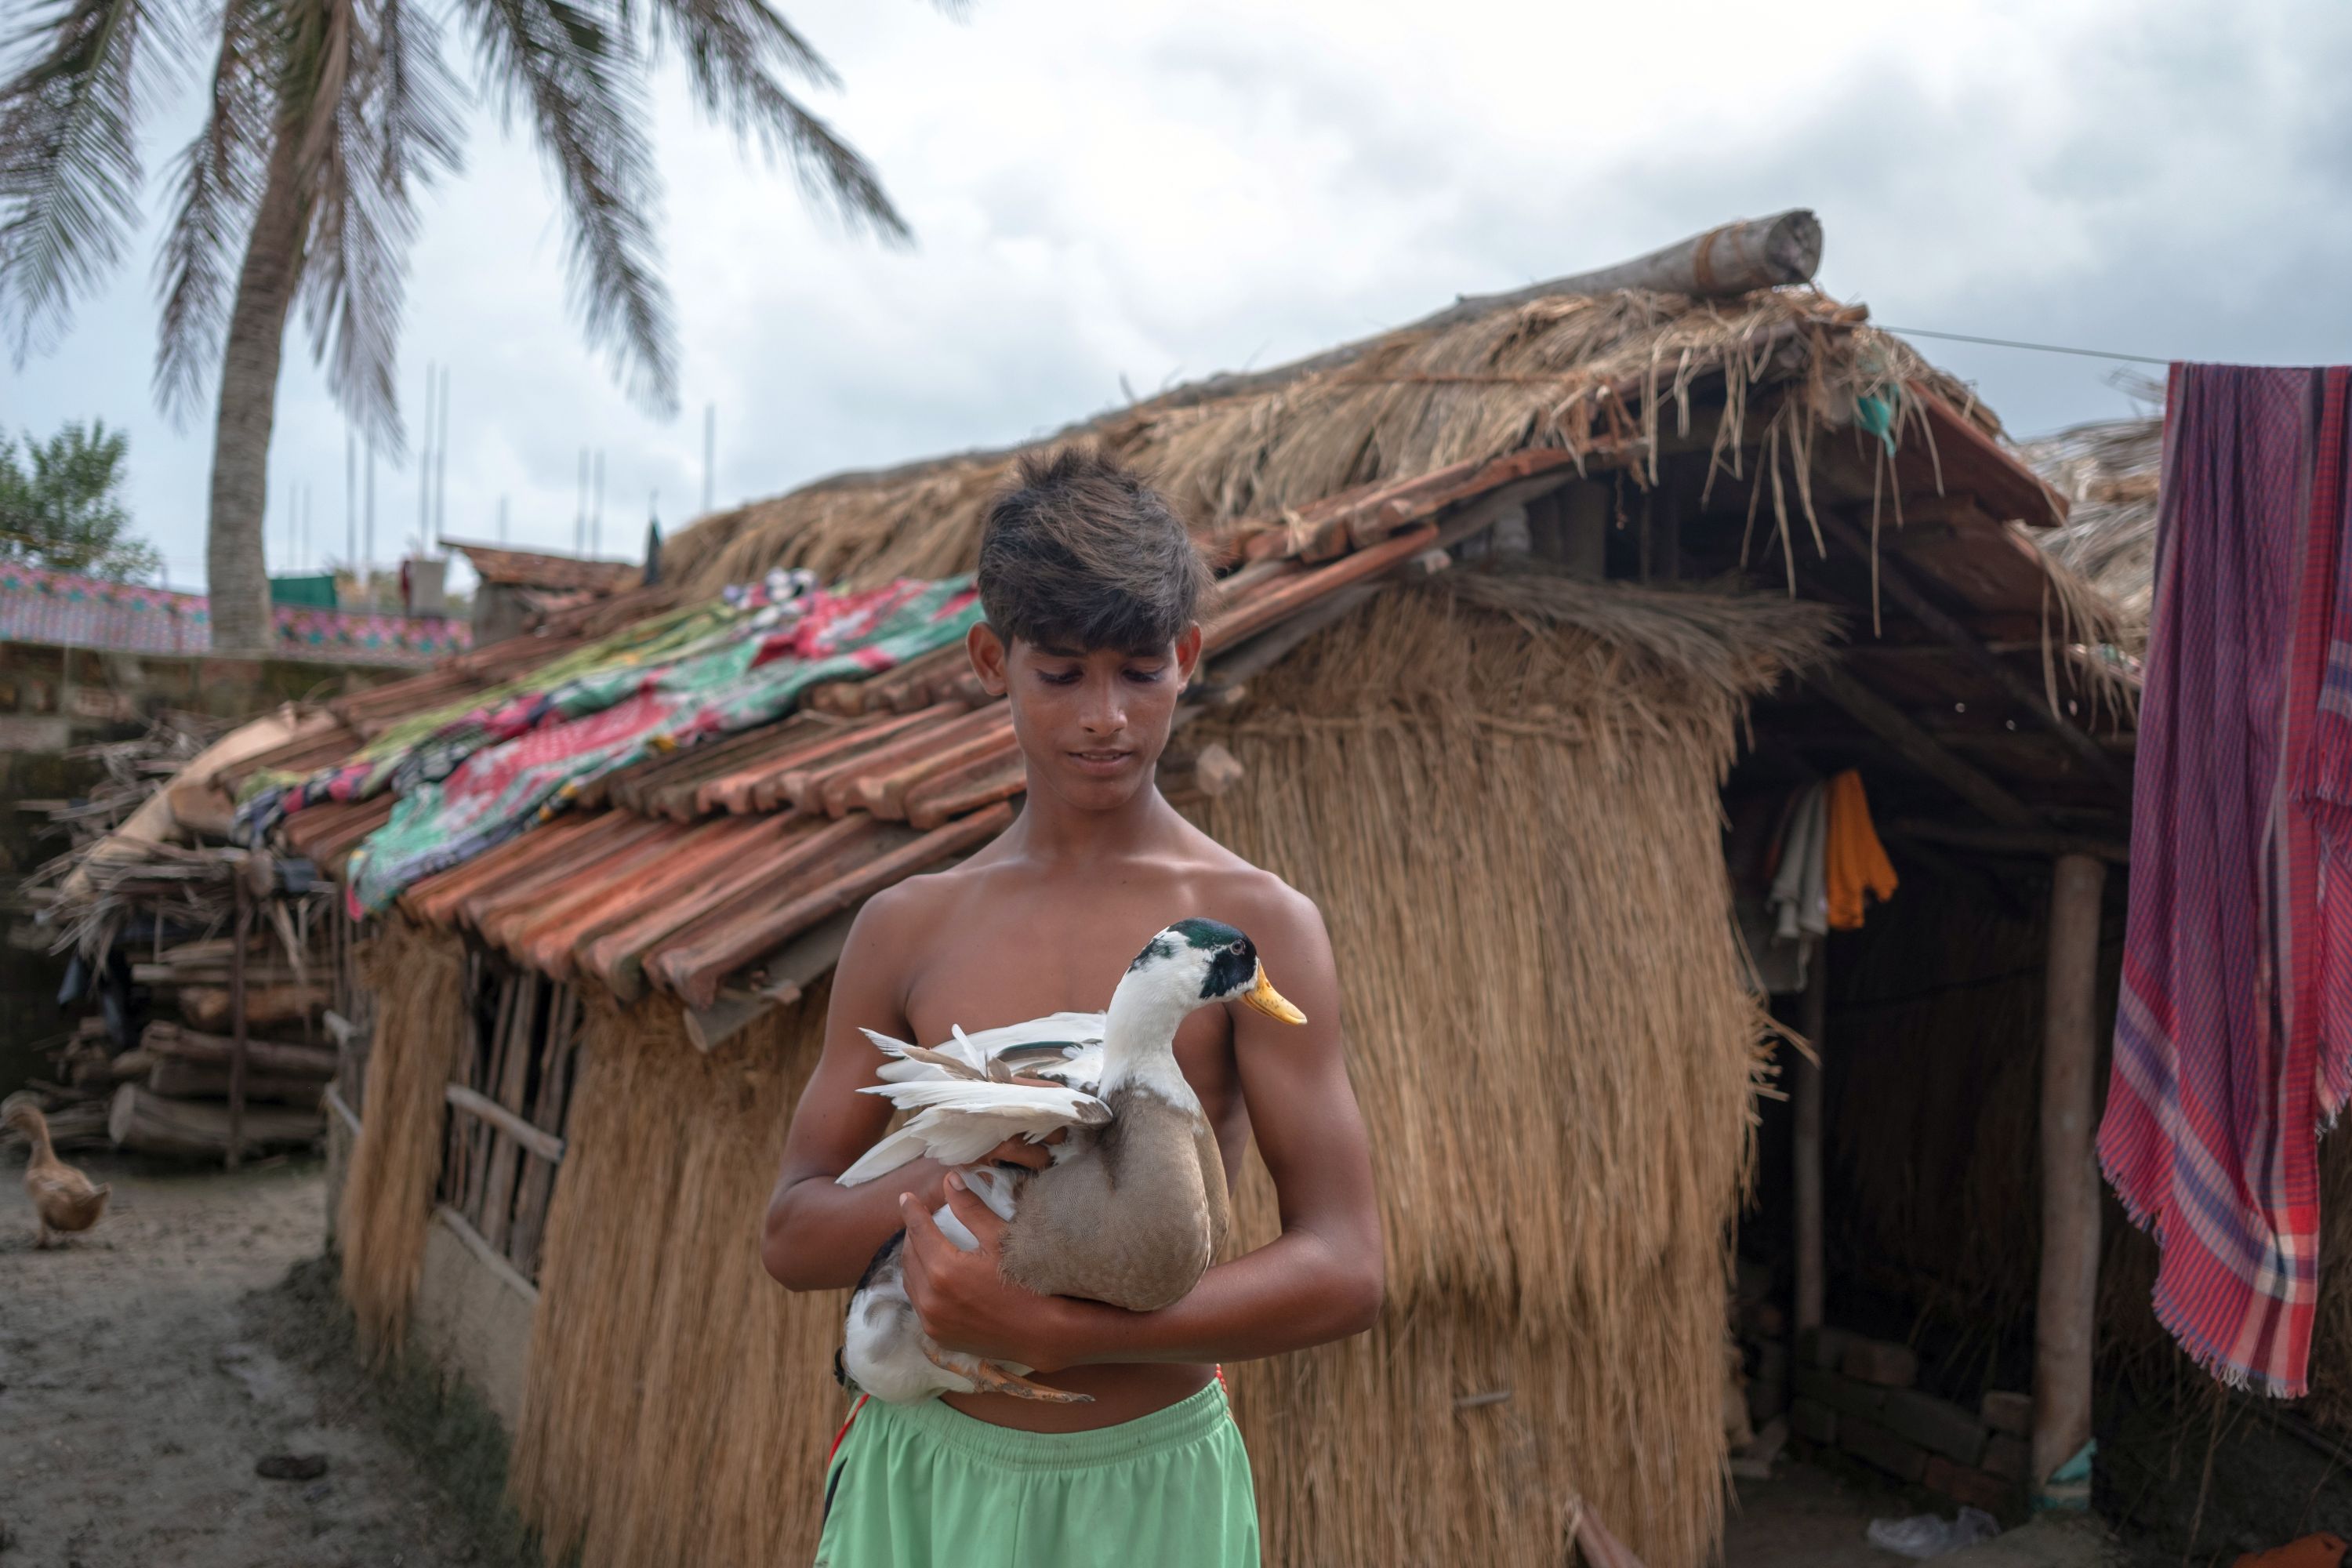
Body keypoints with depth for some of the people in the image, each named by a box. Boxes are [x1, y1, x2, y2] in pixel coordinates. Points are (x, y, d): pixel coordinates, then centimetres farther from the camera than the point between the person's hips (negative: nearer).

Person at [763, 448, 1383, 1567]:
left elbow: (1344, 1272, -14)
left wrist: (1048, 1330, -23)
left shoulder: (1256, 926, -8)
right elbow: (792, 1237, 5)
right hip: (922, 1472, 3)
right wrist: (935, 1175, -17)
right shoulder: (906, 930, 2)